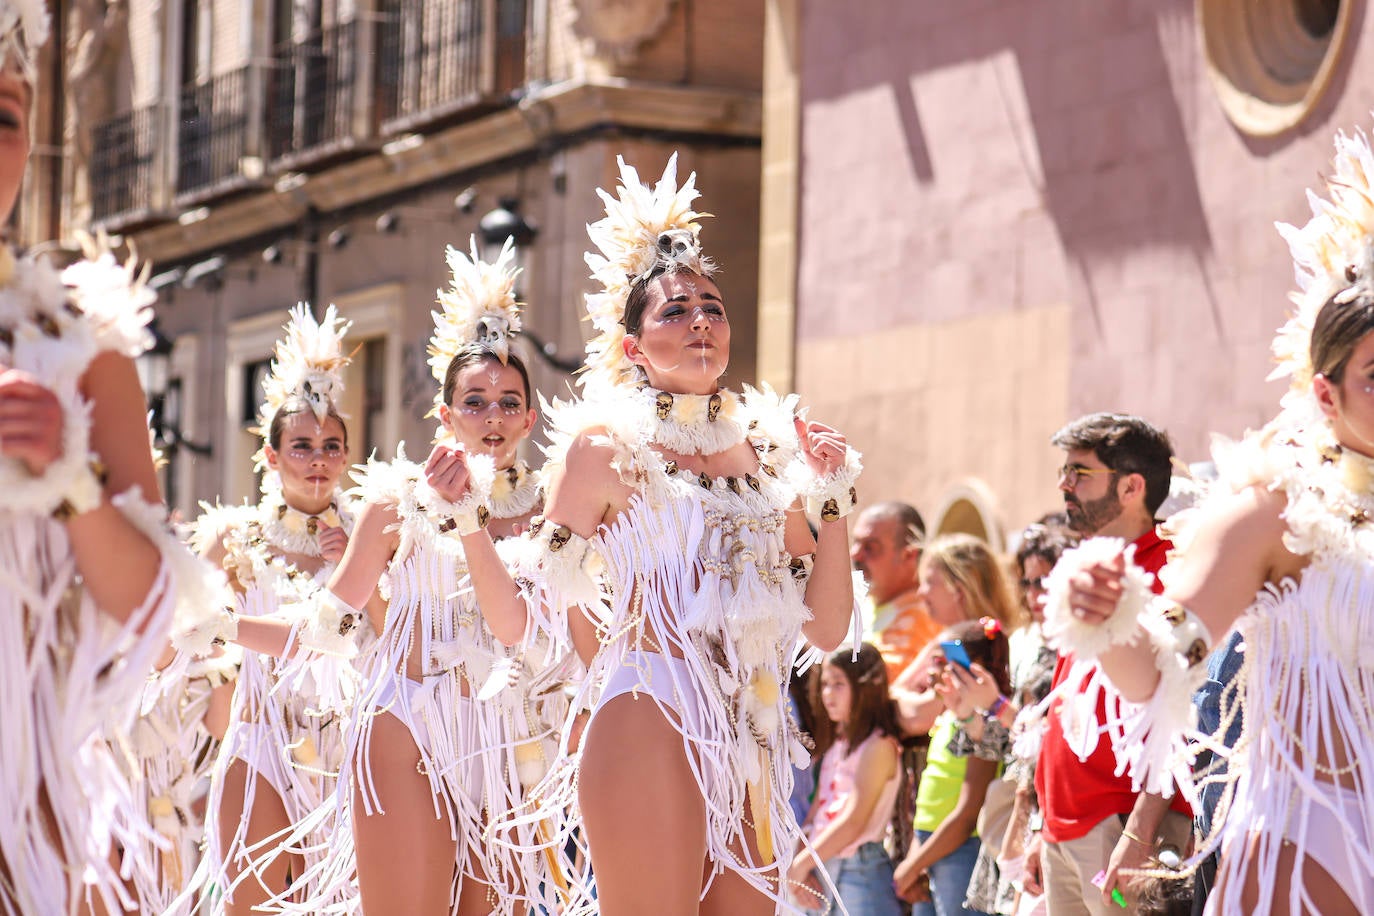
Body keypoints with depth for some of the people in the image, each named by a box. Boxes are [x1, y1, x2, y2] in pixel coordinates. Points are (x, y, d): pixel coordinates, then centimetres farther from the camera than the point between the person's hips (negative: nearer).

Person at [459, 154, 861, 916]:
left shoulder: (766, 450, 15)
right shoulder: (603, 447, 1)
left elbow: (827, 628, 13)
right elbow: (523, 622, -3)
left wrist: (833, 500, 6)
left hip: (748, 750, 5)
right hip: (650, 734, -5)